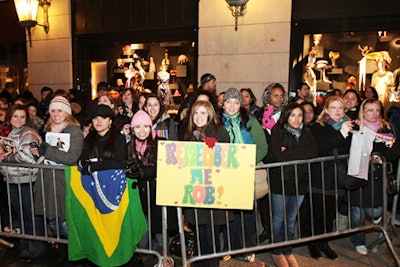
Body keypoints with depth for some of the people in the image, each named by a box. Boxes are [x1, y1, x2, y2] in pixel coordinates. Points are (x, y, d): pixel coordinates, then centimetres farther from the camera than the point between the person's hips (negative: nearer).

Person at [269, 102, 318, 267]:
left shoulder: (306, 133, 6)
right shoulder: (277, 132, -8)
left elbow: (314, 152, -10)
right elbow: (279, 156, -21)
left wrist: (289, 153, -16)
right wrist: (301, 154, -14)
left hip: (300, 181, 4)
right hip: (280, 181, -4)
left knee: (291, 219, 16)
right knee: (278, 219, 8)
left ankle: (287, 251, 33)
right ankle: (276, 252, 27)